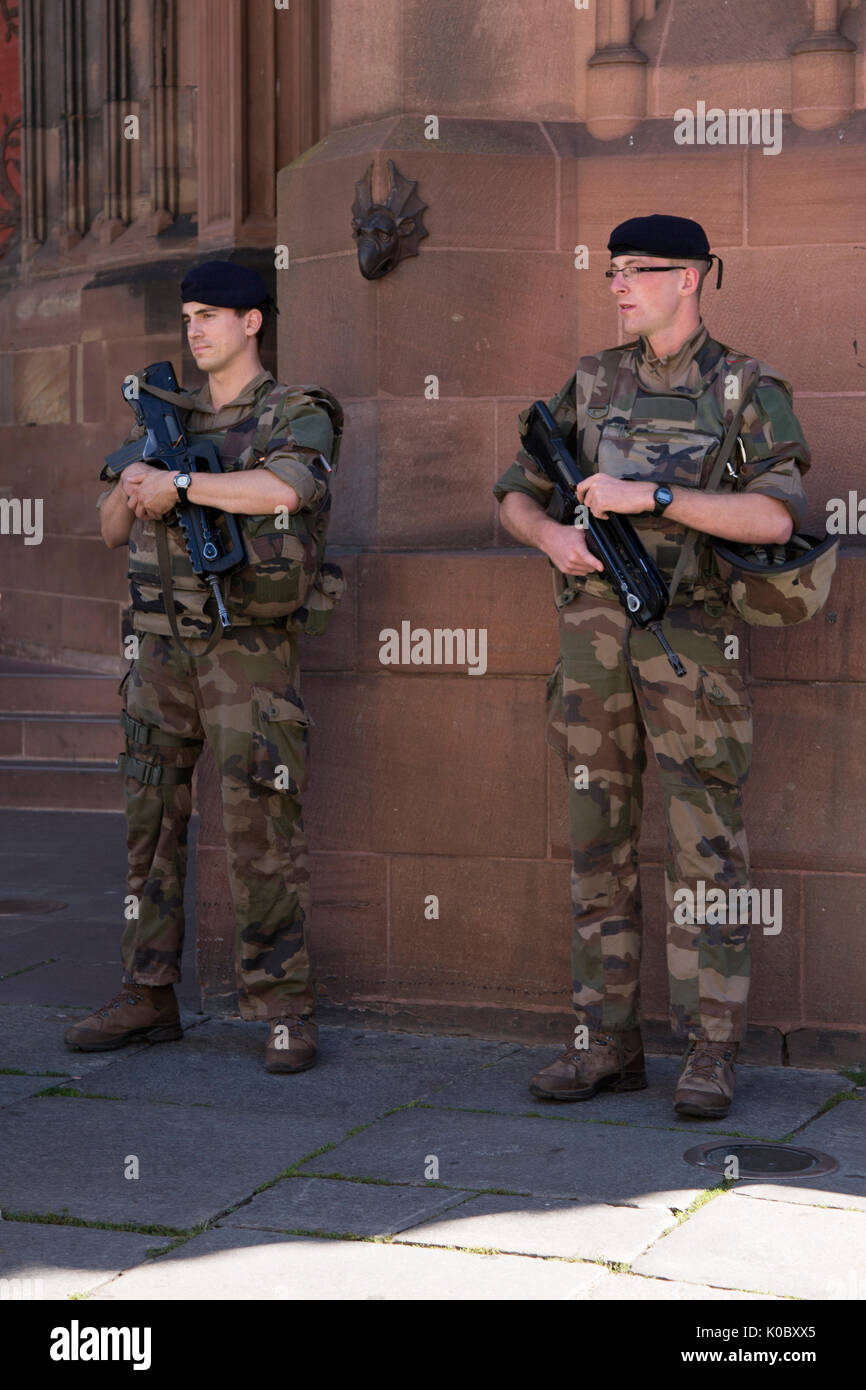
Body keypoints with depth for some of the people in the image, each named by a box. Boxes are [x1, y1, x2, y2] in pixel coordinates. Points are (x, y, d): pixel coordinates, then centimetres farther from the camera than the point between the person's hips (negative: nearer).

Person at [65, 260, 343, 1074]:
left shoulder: (298, 416, -4)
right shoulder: (167, 419, 15)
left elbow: (283, 490, -27)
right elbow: (112, 530, 15)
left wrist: (176, 483, -19)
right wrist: (131, 485, -8)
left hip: (250, 649, -6)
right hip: (163, 648, 6)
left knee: (261, 830, -8)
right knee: (152, 823, 8)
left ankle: (285, 1011, -1)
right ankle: (148, 999, 15)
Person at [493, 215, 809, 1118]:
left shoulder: (747, 391, -2)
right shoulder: (593, 383, 12)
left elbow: (776, 515, -17)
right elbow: (516, 495, 14)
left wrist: (653, 497, -22)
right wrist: (553, 535, -9)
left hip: (691, 638, -4)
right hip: (593, 636, 5)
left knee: (705, 847, -3)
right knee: (598, 842, 6)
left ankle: (709, 1053, 4)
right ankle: (606, 1044, 14)